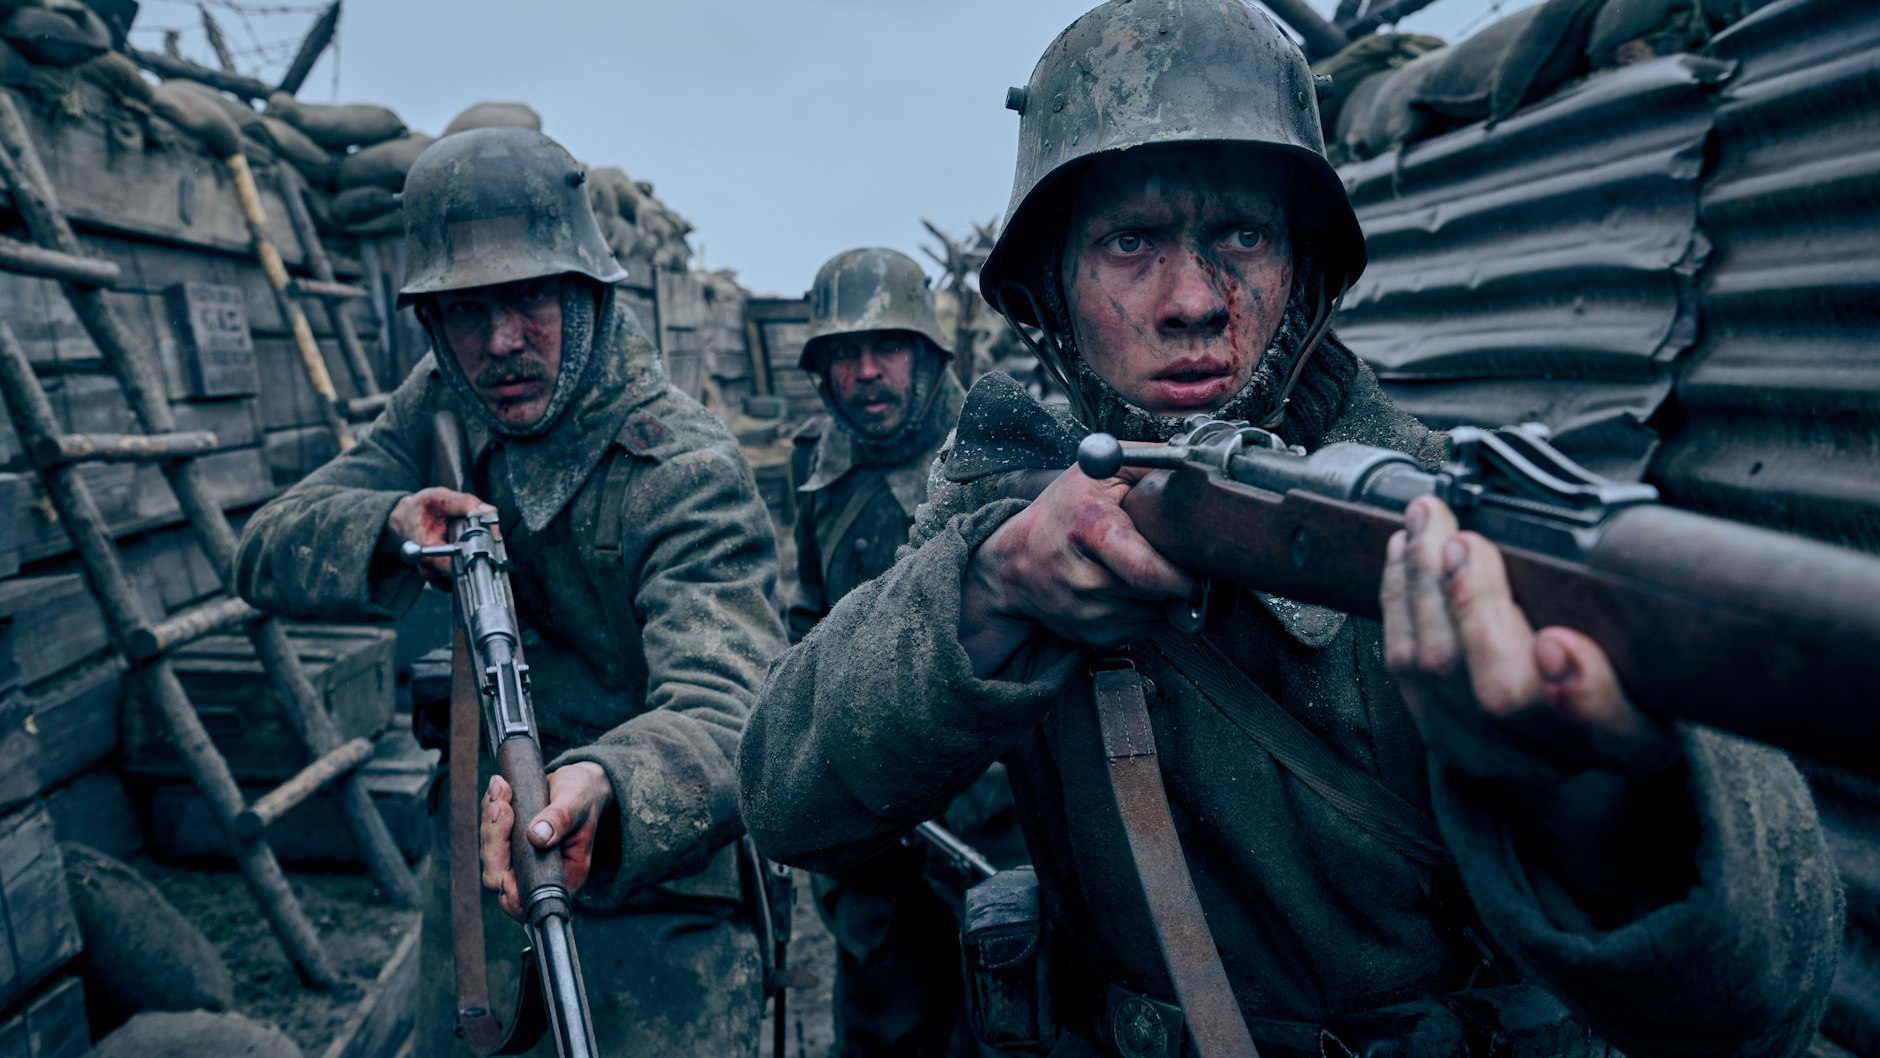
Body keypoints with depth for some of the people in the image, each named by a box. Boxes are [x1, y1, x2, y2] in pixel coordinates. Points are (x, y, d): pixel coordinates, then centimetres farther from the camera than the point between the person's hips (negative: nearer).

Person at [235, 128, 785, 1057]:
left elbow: (725, 713, -36)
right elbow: (266, 553, -3)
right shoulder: (441, 407, -3)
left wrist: (602, 792, -58)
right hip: (474, 877, 6)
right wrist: (390, 528, -25)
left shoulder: (689, 475, -24)